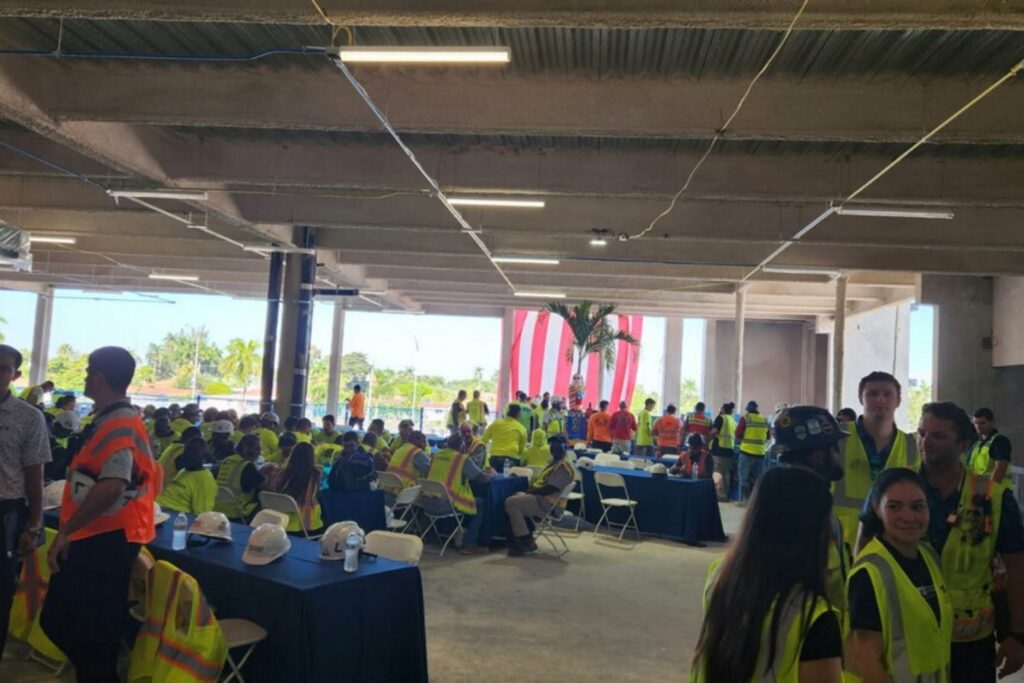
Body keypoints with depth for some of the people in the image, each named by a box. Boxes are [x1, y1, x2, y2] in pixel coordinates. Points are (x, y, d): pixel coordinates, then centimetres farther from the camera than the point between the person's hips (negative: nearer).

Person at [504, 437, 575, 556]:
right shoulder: (552, 462, 18)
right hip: (541, 498, 11)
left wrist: (531, 491, -14)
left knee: (511, 503, -19)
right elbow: (540, 481, 22)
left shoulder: (564, 467, -15)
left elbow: (551, 488, -23)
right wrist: (530, 490, 2)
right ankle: (517, 540, 3)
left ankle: (526, 541, -11)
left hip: (547, 503, -11)